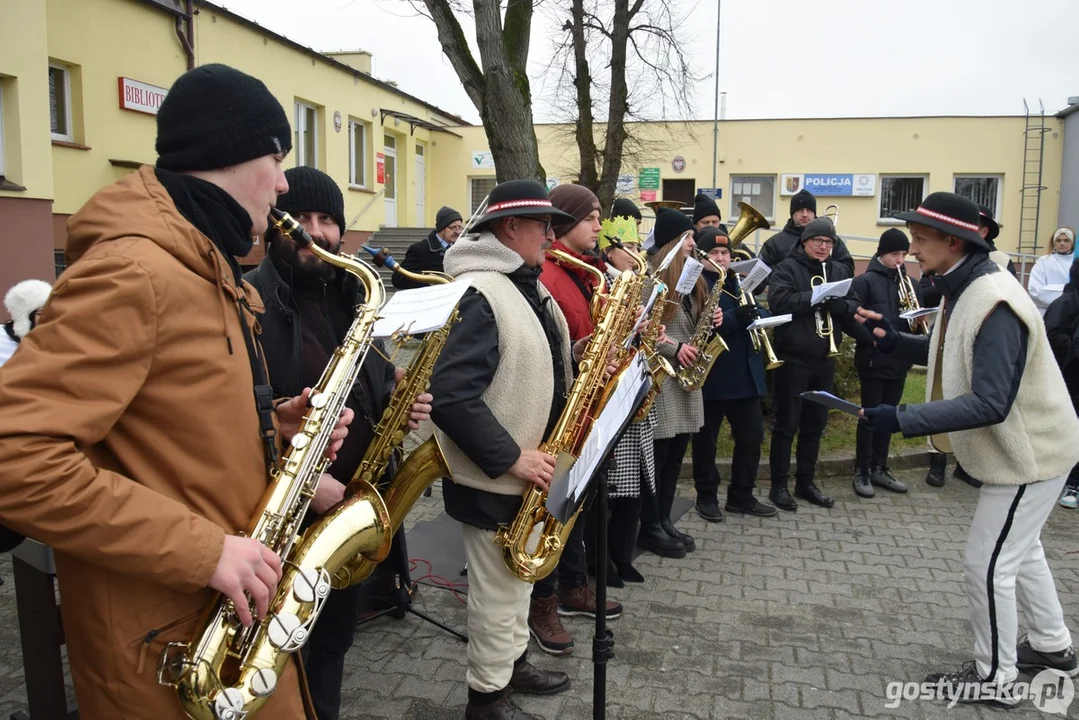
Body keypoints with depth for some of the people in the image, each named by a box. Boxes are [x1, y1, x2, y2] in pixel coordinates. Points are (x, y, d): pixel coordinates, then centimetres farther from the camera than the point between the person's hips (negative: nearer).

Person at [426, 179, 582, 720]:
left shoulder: (529, 289, 10)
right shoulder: (477, 294, -22)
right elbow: (450, 396, -29)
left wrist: (573, 358, -2)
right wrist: (513, 458, -26)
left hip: (530, 470, 10)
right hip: (493, 477, -9)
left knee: (520, 581, 24)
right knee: (498, 594, 7)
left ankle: (513, 663, 44)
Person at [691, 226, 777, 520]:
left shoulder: (740, 281, 16)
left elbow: (759, 314, 14)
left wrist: (756, 316, -9)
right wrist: (733, 319, -31)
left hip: (745, 374, 7)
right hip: (710, 376, -7)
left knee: (752, 436, 11)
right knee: (706, 440, 6)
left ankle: (742, 496, 24)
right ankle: (706, 496, 21)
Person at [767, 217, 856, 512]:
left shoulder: (840, 270, 12)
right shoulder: (787, 268, -4)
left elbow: (854, 309, 2)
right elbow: (778, 302, -21)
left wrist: (837, 302, -18)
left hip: (824, 359, 5)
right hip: (793, 358, -5)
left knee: (815, 424, 12)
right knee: (787, 424, 1)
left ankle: (806, 482, 24)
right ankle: (779, 485, 10)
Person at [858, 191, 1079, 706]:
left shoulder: (994, 305, -30)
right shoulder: (966, 288, 2)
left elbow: (989, 404, -35)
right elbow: (952, 355, 12)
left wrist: (903, 420, -37)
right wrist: (893, 340, -5)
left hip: (1029, 451, -10)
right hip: (1018, 445, 10)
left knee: (988, 562, -1)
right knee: (1019, 549, 24)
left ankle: (994, 679, 18)